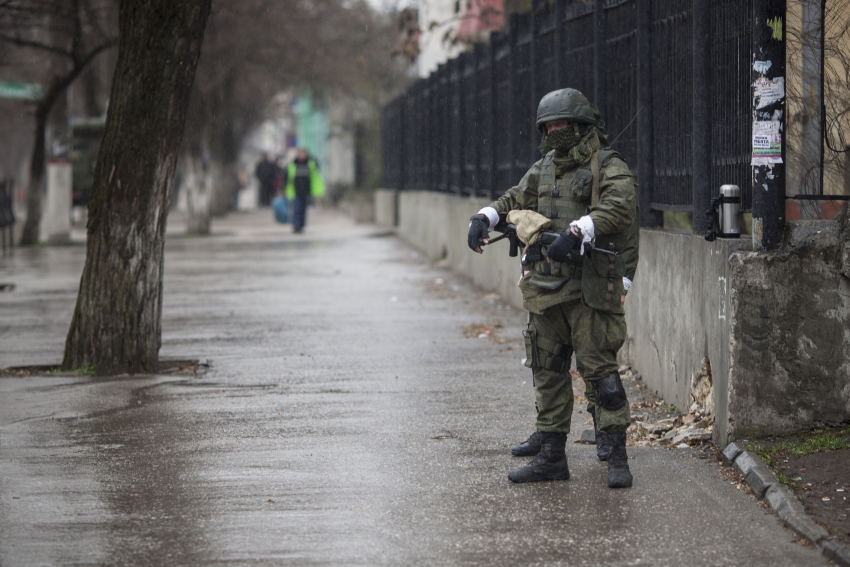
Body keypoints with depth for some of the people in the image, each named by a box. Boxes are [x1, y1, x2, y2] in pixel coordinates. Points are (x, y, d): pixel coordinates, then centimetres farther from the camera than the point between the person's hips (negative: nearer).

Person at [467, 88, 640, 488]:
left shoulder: (610, 168, -5)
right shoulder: (544, 169, 18)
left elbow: (617, 209, -21)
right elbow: (515, 201, 20)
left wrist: (577, 232, -34)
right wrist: (485, 218, -1)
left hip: (588, 290, -7)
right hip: (544, 287, 7)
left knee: (598, 368, -9)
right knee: (548, 371, 9)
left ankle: (616, 457, -7)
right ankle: (551, 453, 15)